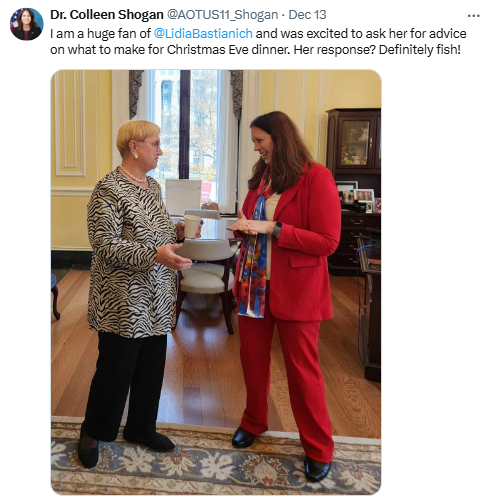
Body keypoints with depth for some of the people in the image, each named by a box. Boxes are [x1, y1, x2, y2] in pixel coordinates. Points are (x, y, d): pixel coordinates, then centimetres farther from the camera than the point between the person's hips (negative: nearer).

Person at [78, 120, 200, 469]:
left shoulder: (153, 186, 10)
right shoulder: (109, 189, -15)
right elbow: (105, 244, -21)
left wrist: (177, 231, 3)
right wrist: (155, 255, -29)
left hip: (156, 299, 8)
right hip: (123, 300, -8)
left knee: (152, 365, 15)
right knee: (116, 368, 5)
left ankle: (141, 427, 34)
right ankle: (93, 432, 28)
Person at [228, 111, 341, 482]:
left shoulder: (317, 177, -13)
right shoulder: (261, 176, 8)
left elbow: (328, 242, -17)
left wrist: (273, 229, -20)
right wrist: (244, 227, -4)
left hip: (296, 288, -6)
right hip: (254, 284, 6)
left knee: (302, 367, 5)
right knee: (252, 357, 16)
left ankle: (319, 449, 24)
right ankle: (254, 422, 40)